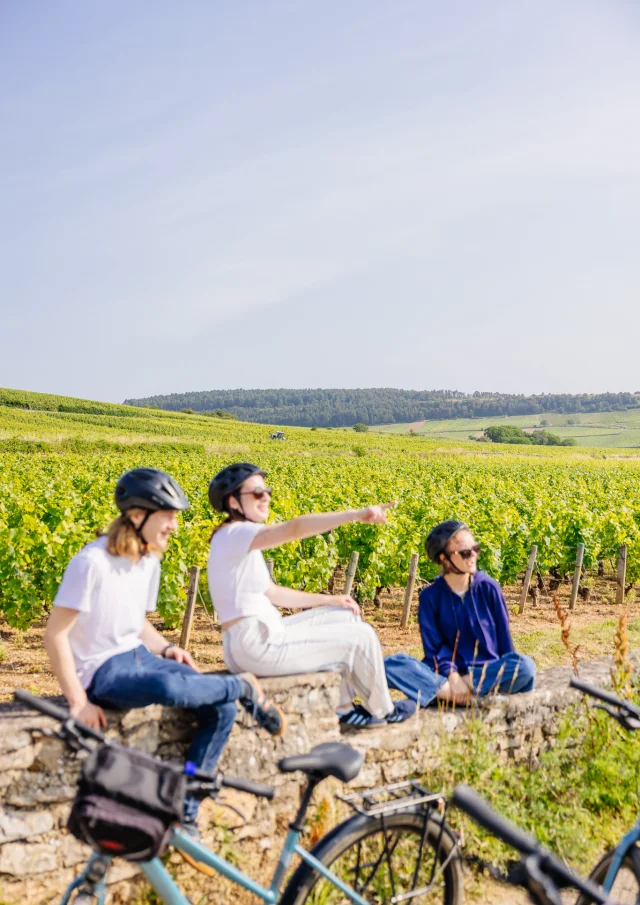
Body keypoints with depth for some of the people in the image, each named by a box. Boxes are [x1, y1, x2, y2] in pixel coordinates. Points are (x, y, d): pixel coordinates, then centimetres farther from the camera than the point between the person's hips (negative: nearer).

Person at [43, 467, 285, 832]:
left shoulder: (149, 561, 5)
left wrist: (167, 647, -2)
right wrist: (78, 701, -21)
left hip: (137, 656, 8)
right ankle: (245, 687, -11)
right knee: (169, 687, -39)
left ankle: (185, 813, 0)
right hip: (102, 669, -8)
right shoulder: (93, 562, -20)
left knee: (221, 709, -9)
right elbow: (55, 633, -18)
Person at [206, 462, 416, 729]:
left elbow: (271, 593, 16)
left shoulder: (241, 541, 12)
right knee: (361, 636, -2)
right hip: (257, 645, -10)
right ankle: (381, 710, 23)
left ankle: (342, 707, 23)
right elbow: (295, 528, -35)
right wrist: (357, 514, -40)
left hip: (261, 635, 10)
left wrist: (328, 600, 13)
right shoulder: (235, 534, -18)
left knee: (345, 616, 20)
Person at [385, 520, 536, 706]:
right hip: (448, 673, 0)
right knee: (390, 664, -24)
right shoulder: (430, 596, -2)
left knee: (525, 666, -31)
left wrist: (507, 673, -2)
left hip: (487, 671, 1)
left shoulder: (488, 588, 0)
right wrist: (453, 677, -21)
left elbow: (503, 635, 4)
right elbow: (434, 646, -6)